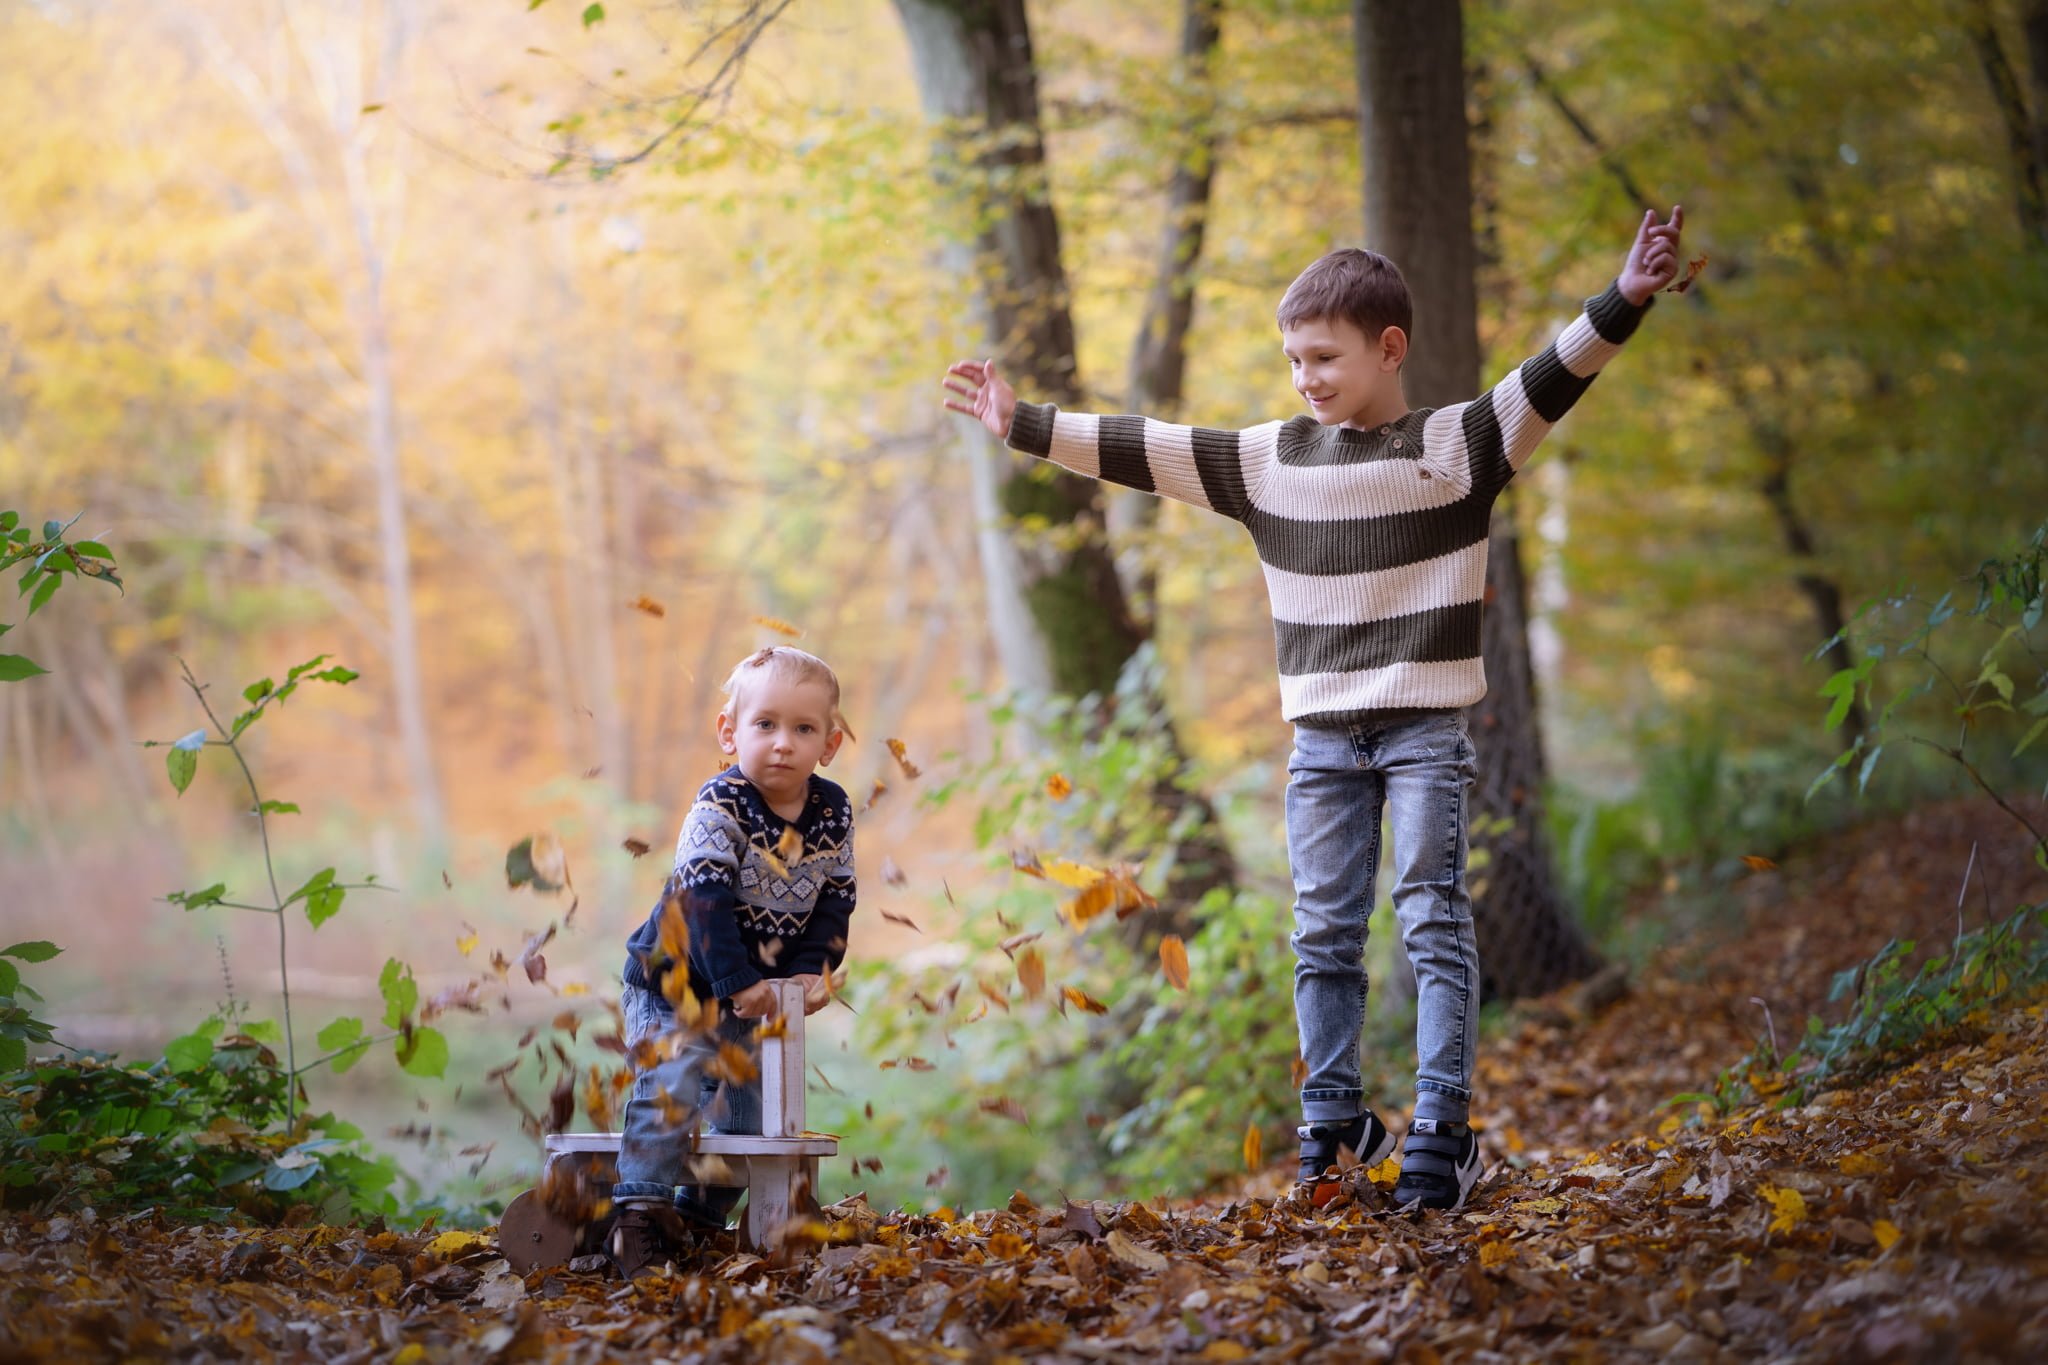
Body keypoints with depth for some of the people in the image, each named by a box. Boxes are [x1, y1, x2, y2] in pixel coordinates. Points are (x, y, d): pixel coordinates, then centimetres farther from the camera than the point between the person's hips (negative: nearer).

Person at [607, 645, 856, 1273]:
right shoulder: (719, 808, -21)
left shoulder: (833, 813, -4)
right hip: (675, 977, -6)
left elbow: (835, 899, 3)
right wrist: (736, 981, -29)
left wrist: (812, 969, -10)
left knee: (748, 1096, 4)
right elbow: (705, 898, -27)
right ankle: (641, 1210, -21)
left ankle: (700, 1216, 18)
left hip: (757, 989, 6)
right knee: (674, 1085, -23)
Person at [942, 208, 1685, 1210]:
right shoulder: (1268, 459, 6)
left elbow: (1550, 382, -15)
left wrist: (1622, 302, -30)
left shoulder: (1458, 443, -2)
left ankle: (1440, 1135, -4)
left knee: (1434, 924, -5)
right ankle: (1335, 1124, 17)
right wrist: (1024, 425, 6)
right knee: (1324, 934, 6)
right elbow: (1138, 450, 7)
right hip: (1321, 739, 4)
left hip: (1424, 731, -3)